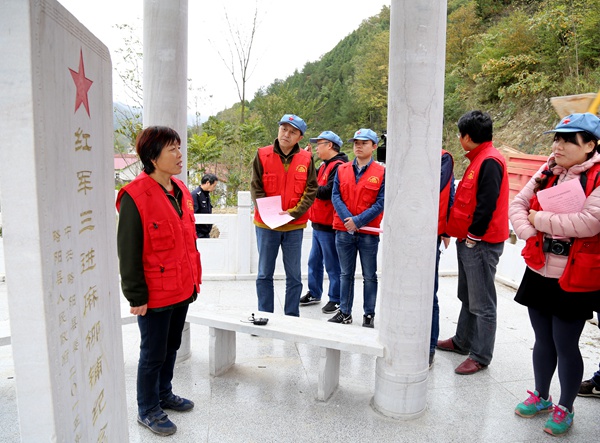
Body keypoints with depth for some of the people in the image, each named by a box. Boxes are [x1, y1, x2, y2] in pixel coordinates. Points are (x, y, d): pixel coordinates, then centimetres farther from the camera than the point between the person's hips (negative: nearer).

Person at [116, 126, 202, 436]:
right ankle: (147, 410, 30)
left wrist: (193, 279, 15)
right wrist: (136, 296, -14)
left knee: (171, 347, 22)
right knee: (153, 354, 9)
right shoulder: (135, 196, -18)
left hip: (182, 290, 8)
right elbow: (128, 252, -16)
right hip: (155, 295, -7)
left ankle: (164, 394, 43)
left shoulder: (180, 191, 6)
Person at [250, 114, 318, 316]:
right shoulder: (262, 155, -2)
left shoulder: (306, 159, 0)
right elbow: (256, 188, -3)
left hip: (294, 226, 0)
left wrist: (292, 213, -14)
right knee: (264, 274, 9)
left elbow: (311, 190, -2)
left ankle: (292, 317, 24)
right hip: (266, 224, 0)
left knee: (294, 275, 10)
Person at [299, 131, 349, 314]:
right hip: (318, 224, 10)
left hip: (329, 225, -10)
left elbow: (328, 192, -23)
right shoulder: (325, 166, 19)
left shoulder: (338, 166, -14)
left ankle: (336, 300, 12)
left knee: (332, 265, 0)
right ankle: (314, 294, 31)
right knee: (314, 261, 18)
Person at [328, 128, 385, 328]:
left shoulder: (382, 172, -3)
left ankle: (369, 315, 20)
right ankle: (345, 312, 25)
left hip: (368, 233, -3)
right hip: (343, 231, 3)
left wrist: (358, 221, -17)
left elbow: (380, 203, -9)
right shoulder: (342, 169, 7)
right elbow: (335, 196, 1)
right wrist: (347, 218, -15)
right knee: (346, 274, 13)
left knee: (369, 276, 8)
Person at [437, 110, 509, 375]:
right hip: (468, 240, 10)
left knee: (482, 303, 1)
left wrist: (473, 235, -15)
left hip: (480, 243, -10)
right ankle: (463, 341, 35)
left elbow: (487, 204, -22)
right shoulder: (478, 159, 14)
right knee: (467, 296, 20)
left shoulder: (490, 161, -16)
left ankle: (481, 356, 12)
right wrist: (459, 232, 13)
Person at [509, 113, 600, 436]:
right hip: (539, 273, 6)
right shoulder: (548, 172, 6)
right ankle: (541, 397, 38)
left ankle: (565, 408, 28)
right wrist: (530, 234, -11)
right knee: (543, 340, 18)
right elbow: (517, 205, 6)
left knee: (566, 346, 6)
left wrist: (540, 219, -15)